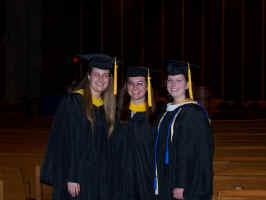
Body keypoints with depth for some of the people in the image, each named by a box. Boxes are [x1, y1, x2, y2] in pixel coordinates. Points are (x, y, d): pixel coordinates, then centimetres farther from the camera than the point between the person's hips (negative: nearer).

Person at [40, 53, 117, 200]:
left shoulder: (106, 106, 10)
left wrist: (106, 176, 10)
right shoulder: (73, 102, -9)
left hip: (99, 177, 6)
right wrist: (71, 178, -18)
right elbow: (68, 142, -13)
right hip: (77, 174, -6)